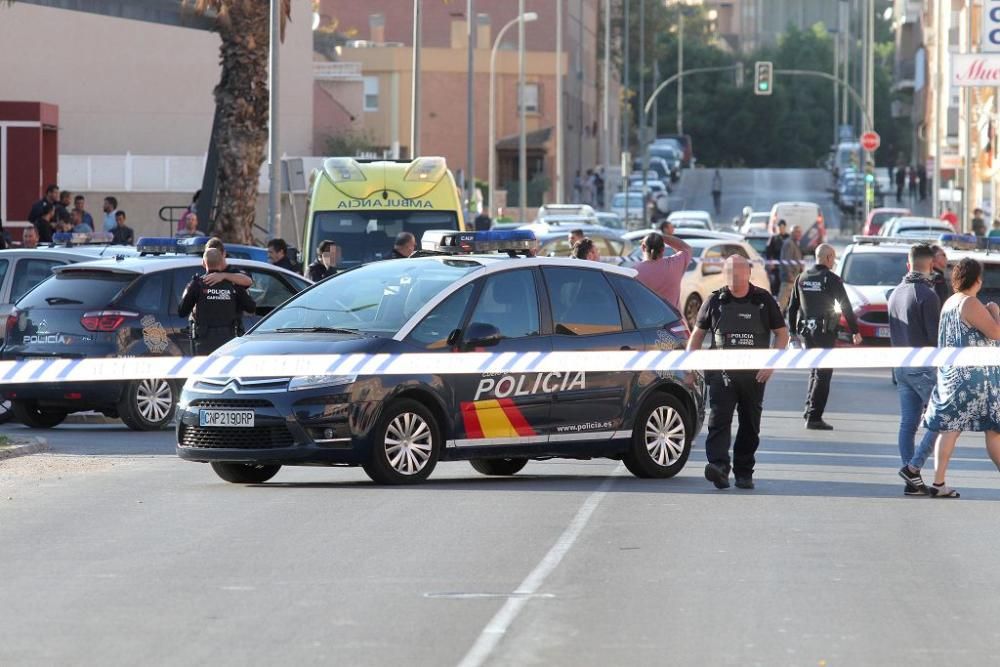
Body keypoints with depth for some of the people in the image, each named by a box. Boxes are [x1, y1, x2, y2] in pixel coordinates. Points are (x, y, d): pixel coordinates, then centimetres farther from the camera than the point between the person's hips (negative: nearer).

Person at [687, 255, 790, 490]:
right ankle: (719, 466, -30)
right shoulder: (716, 301, 6)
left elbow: (782, 333, 8)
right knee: (719, 420, -17)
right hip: (722, 373, -1)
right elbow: (698, 333, 14)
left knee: (750, 426, 7)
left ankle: (744, 473, 16)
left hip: (754, 375, 1)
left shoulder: (763, 300, 5)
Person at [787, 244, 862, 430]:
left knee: (815, 371, 20)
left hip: (806, 331, 5)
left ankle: (810, 410, 17)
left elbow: (792, 307, 10)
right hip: (824, 331, -5)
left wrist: (792, 331, 17)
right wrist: (854, 331, -2)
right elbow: (846, 307, -8)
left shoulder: (802, 278, 7)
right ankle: (813, 417, -7)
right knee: (823, 374, -2)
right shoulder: (831, 279, -9)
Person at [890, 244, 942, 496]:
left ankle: (913, 482, 7)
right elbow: (935, 335, -16)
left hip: (901, 367, 8)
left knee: (907, 423, 7)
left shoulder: (896, 293, 10)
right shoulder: (926, 294, -15)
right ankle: (913, 468, -9)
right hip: (924, 366, -8)